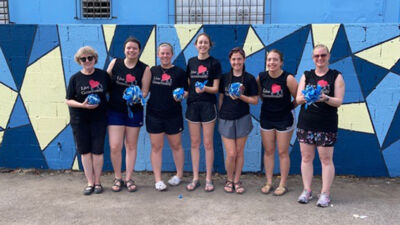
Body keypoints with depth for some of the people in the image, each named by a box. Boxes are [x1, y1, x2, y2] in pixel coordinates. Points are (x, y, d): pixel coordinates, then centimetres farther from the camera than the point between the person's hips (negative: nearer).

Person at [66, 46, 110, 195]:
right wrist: (83, 105, -17)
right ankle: (90, 182, 16)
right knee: (85, 151, 5)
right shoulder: (75, 78, -1)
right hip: (79, 120, 0)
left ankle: (97, 182, 17)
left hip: (99, 118, 0)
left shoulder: (103, 75, 1)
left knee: (97, 150, 2)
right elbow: (68, 100, 0)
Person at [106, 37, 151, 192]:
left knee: (131, 146, 9)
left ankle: (128, 178, 22)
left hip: (134, 111, 0)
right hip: (115, 111, 0)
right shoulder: (115, 63, 1)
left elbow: (144, 92, -3)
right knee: (115, 147, -4)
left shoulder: (144, 69, -2)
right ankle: (117, 178, 16)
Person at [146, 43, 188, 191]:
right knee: (156, 147, 4)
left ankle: (179, 175, 28)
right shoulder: (152, 71, 7)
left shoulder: (179, 72, 0)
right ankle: (158, 180, 12)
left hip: (173, 115, -2)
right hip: (154, 114, 2)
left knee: (176, 145, 11)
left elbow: (186, 92, 2)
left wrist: (181, 96, -19)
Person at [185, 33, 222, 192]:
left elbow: (215, 88, -5)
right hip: (192, 105, 4)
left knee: (208, 143, 2)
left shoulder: (214, 63, -2)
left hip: (208, 105, -3)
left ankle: (209, 179, 14)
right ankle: (195, 178, 18)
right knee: (194, 143, 8)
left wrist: (205, 88, -24)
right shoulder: (191, 62, 9)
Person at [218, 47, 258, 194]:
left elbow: (255, 101, 0)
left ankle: (237, 181, 23)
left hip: (242, 119, 0)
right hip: (226, 119, 1)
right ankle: (229, 180, 21)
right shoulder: (224, 77, 5)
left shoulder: (249, 78, 0)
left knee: (239, 152, 7)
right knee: (231, 153, -2)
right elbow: (220, 98, 11)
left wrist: (240, 96, -15)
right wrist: (219, 114, 7)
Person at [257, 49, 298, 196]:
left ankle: (283, 184, 17)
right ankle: (268, 183, 21)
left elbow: (298, 98, -9)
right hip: (266, 118, 4)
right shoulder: (261, 77, -5)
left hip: (284, 119, -3)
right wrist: (269, 105, 1)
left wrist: (288, 107, -1)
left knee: (283, 152, 5)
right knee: (268, 151, 10)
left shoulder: (288, 79, -17)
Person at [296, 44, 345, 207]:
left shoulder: (336, 76, 3)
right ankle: (307, 191, 19)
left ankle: (325, 194, 11)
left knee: (326, 159, 1)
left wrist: (325, 98, -23)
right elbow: (298, 99, 6)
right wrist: (306, 97, -16)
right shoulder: (306, 76, 11)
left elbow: (338, 101, -4)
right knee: (306, 157, 7)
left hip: (326, 125, -3)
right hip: (305, 123, 3)